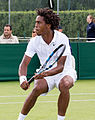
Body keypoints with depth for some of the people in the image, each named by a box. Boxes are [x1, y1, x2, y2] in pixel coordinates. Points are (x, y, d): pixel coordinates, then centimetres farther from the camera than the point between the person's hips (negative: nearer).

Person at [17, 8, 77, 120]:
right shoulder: (34, 41, -10)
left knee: (64, 84, -36)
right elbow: (24, 63, -13)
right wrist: (22, 78, -35)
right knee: (37, 88, -29)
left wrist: (45, 73, -45)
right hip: (46, 74, 2)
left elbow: (60, 67, -25)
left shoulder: (62, 39, -21)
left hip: (65, 72, -2)